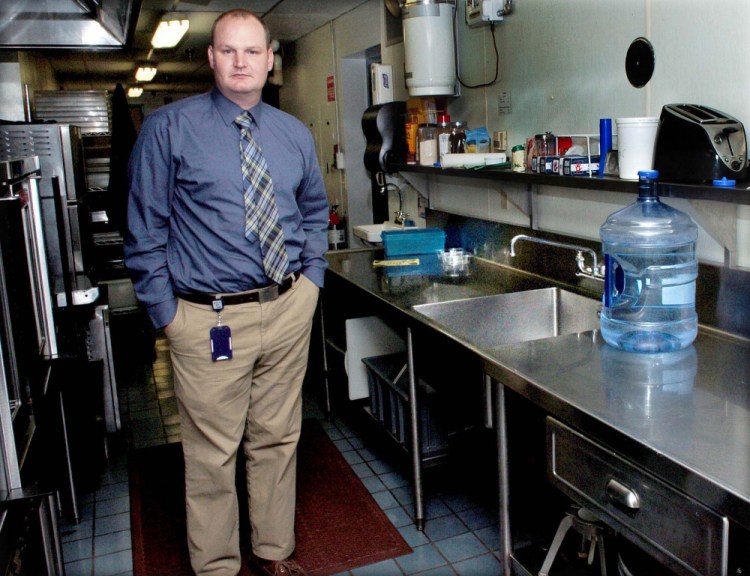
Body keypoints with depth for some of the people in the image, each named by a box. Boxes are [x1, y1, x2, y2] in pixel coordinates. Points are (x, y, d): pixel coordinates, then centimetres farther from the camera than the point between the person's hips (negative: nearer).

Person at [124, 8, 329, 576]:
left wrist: (311, 278, 8)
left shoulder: (295, 134, 9)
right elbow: (145, 228, -3)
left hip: (289, 310, 4)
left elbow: (316, 211, 21)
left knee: (278, 439, 16)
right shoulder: (168, 128, -4)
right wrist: (165, 311, -6)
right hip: (210, 318, -4)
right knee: (213, 454, 7)